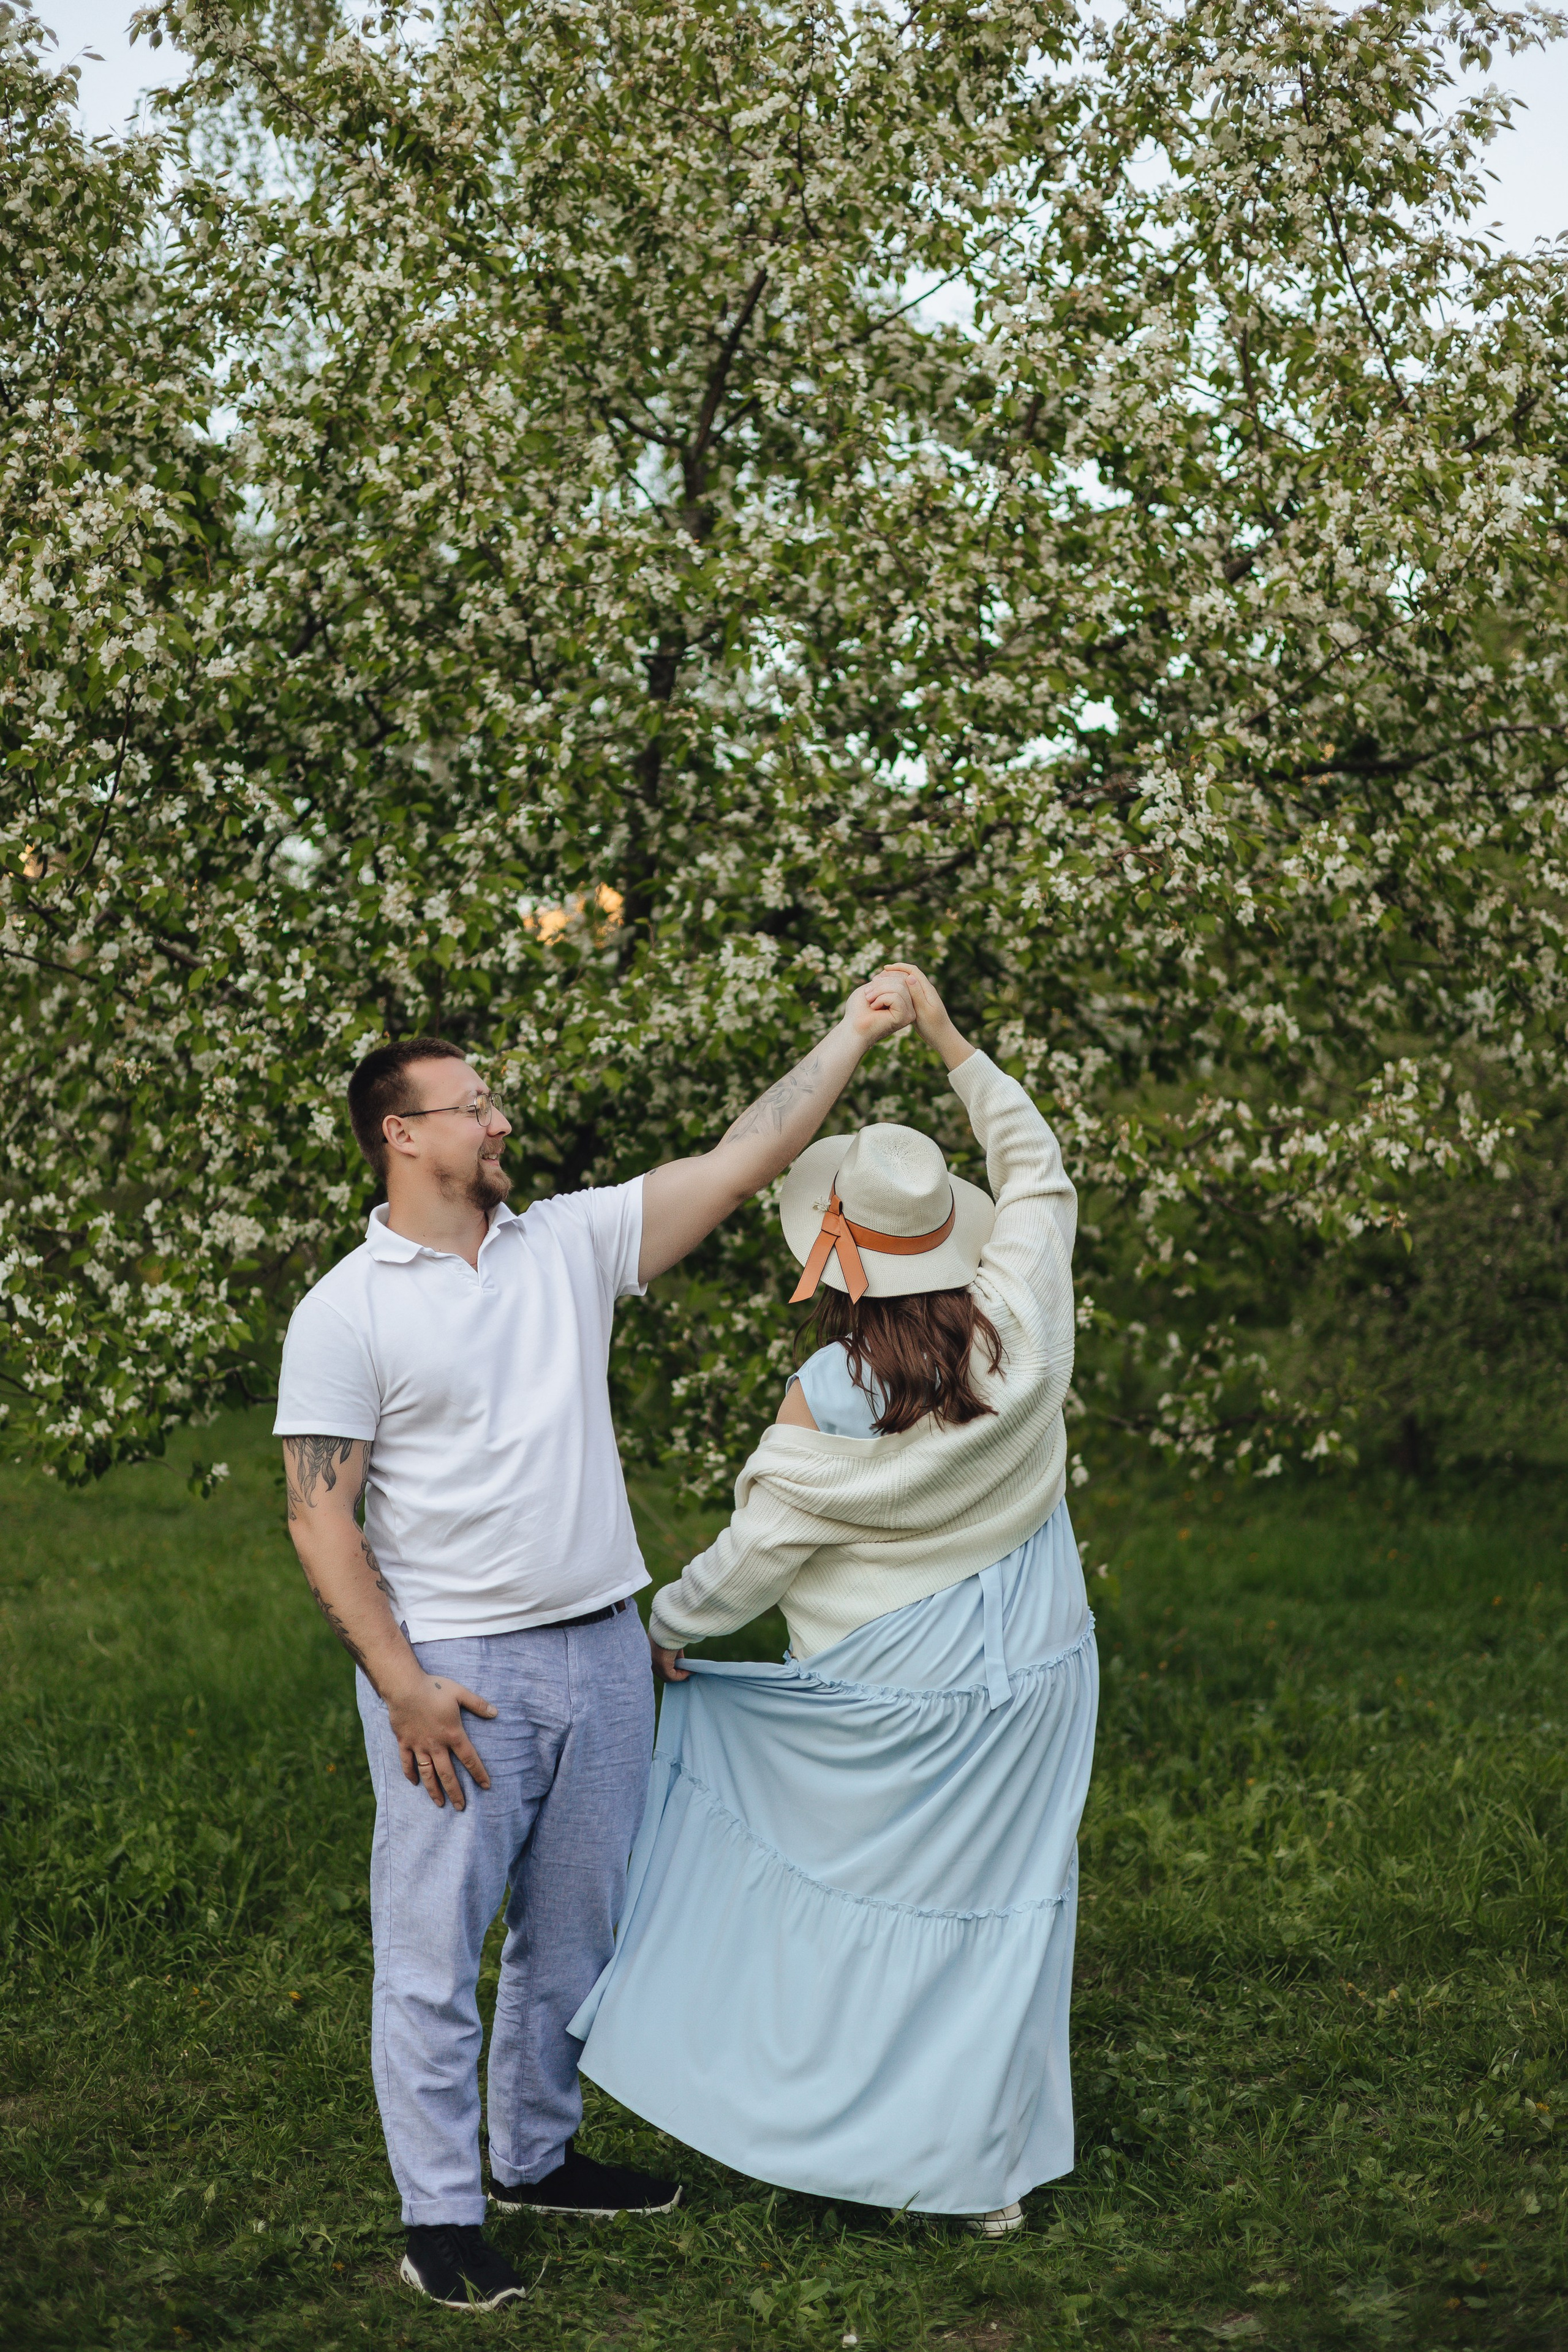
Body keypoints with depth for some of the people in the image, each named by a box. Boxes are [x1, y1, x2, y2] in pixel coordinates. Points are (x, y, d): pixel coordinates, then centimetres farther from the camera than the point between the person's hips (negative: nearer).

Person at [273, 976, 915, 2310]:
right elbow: (320, 1519, -9)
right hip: (457, 1673, -5)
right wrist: (403, 1688, -15)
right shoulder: (347, 1312, -7)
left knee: (574, 1934, 17)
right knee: (436, 1950, 2)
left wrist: (855, 1034, 0)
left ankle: (537, 2158, 34)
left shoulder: (569, 1245, 6)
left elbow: (743, 1162, 4)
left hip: (603, 1652, 6)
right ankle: (440, 2215, 15)